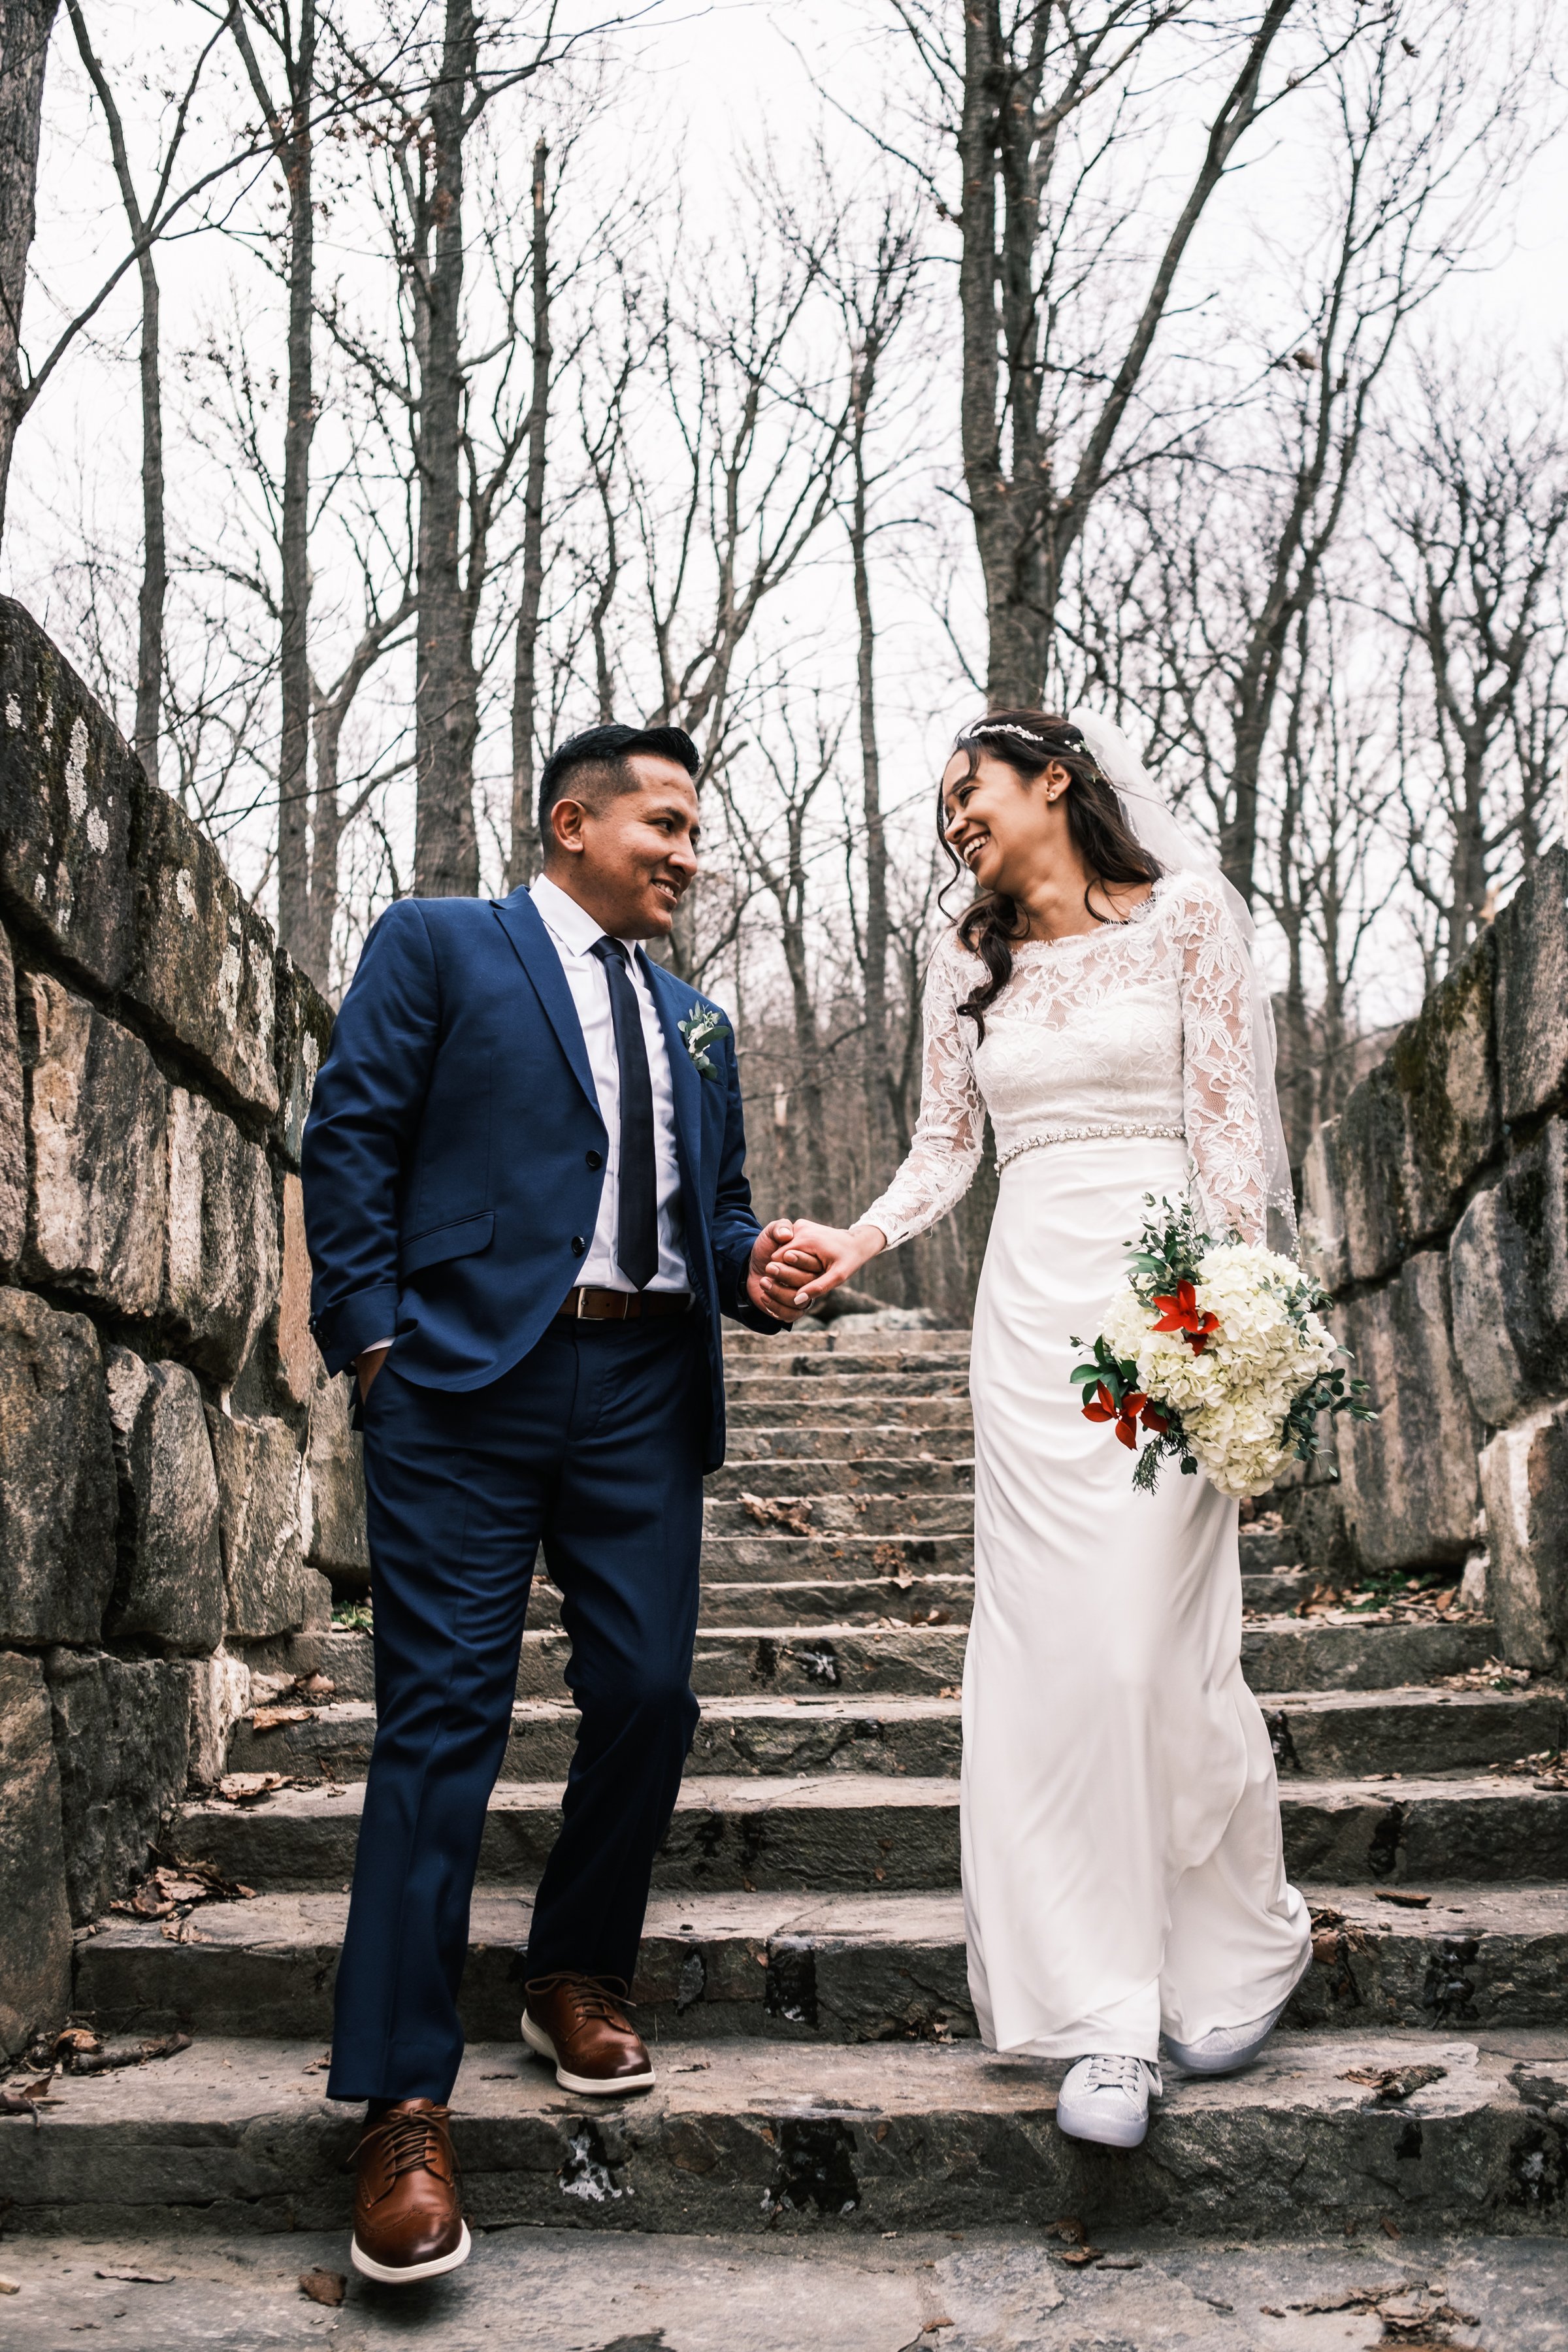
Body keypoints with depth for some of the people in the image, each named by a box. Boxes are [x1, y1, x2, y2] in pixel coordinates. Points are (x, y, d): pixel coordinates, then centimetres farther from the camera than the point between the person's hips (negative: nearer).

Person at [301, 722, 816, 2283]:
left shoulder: (693, 1017, 22)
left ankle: (578, 1979, 29)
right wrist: (371, 1333, -9)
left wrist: (752, 1270, 3)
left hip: (645, 1387, 5)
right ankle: (403, 2101, 4)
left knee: (649, 1699, 5)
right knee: (442, 1723, -5)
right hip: (466, 1384, -5)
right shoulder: (437, 944, 6)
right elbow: (352, 1138, -1)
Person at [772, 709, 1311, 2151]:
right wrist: (863, 1241, -4)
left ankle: (1240, 1953, 21)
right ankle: (1108, 2016, 7)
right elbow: (945, 1147, 14)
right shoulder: (970, 963, 16)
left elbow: (1228, 1122, -2)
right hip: (1031, 1305, 4)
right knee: (1050, 1644, -2)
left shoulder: (1186, 913, 3)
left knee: (1156, 1638, -5)